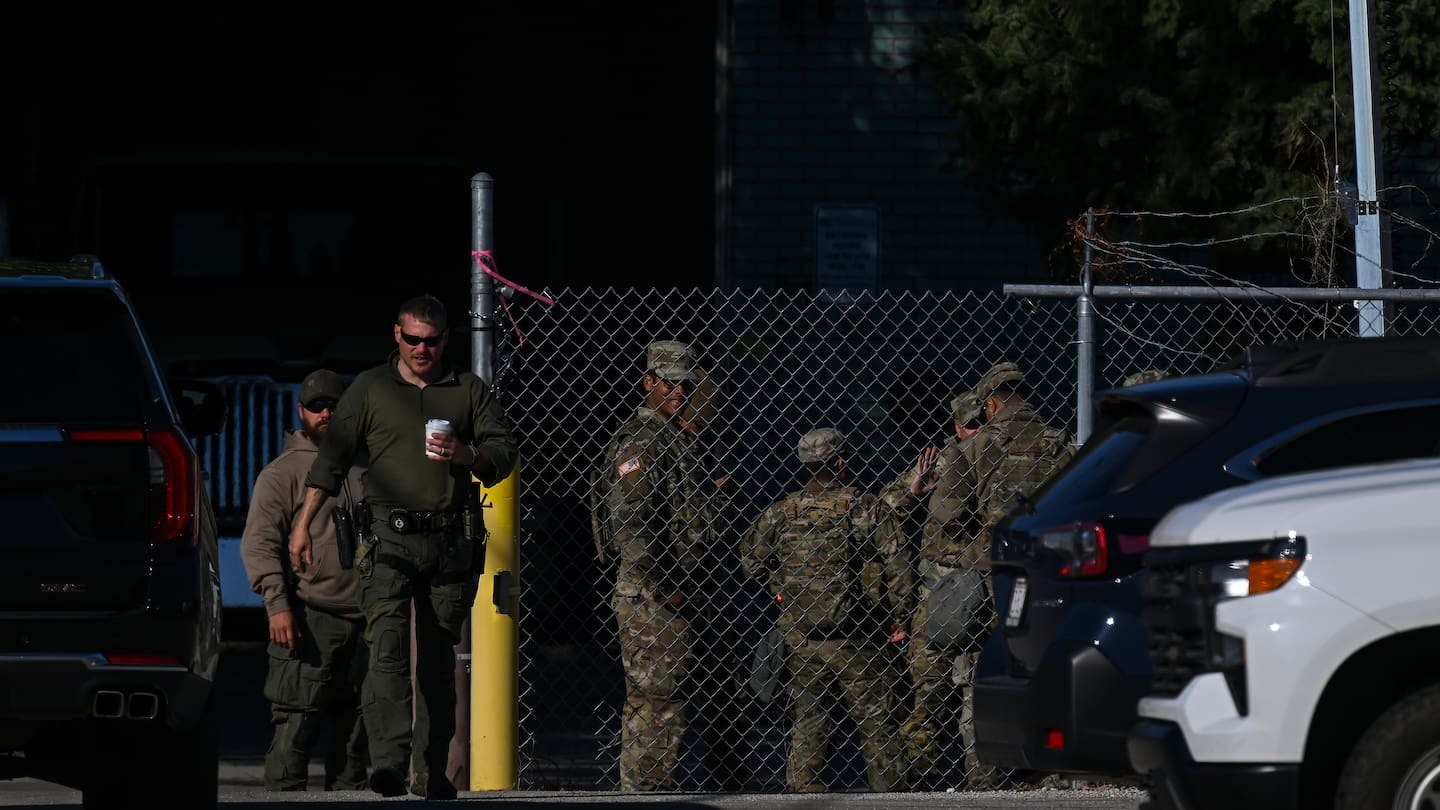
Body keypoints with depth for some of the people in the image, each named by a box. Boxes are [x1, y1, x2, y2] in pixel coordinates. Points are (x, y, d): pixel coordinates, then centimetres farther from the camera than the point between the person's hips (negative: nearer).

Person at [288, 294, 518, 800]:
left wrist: (466, 455, -12)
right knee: (388, 643, -18)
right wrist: (303, 524, 1)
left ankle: (431, 773, 12)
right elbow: (332, 458, 8)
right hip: (391, 538, -2)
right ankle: (389, 760, -29)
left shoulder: (470, 391, 13)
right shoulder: (370, 389, 10)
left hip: (451, 542, 2)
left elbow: (504, 452, 10)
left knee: (438, 658, 6)